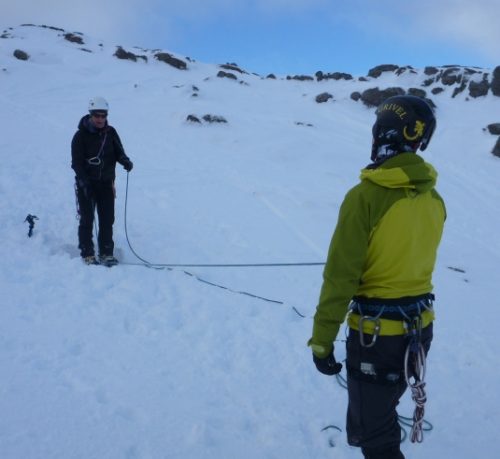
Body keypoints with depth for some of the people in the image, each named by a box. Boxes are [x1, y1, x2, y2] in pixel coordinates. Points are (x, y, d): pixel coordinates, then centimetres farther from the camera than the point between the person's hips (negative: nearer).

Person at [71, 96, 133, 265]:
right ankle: (87, 254, 8)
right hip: (86, 184, -3)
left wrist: (125, 161, -14)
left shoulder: (110, 133, 3)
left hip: (106, 183, 3)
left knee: (107, 219, 4)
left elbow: (118, 152, 9)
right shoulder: (81, 136, -7)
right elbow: (76, 162, -9)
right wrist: (84, 181, -20)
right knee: (87, 220, 0)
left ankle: (106, 253, 13)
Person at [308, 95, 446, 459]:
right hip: (420, 328, 7)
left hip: (376, 332, -6)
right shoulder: (434, 200, -2)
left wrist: (322, 340, -13)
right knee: (381, 404, 29)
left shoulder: (366, 196, -21)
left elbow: (341, 276, -21)